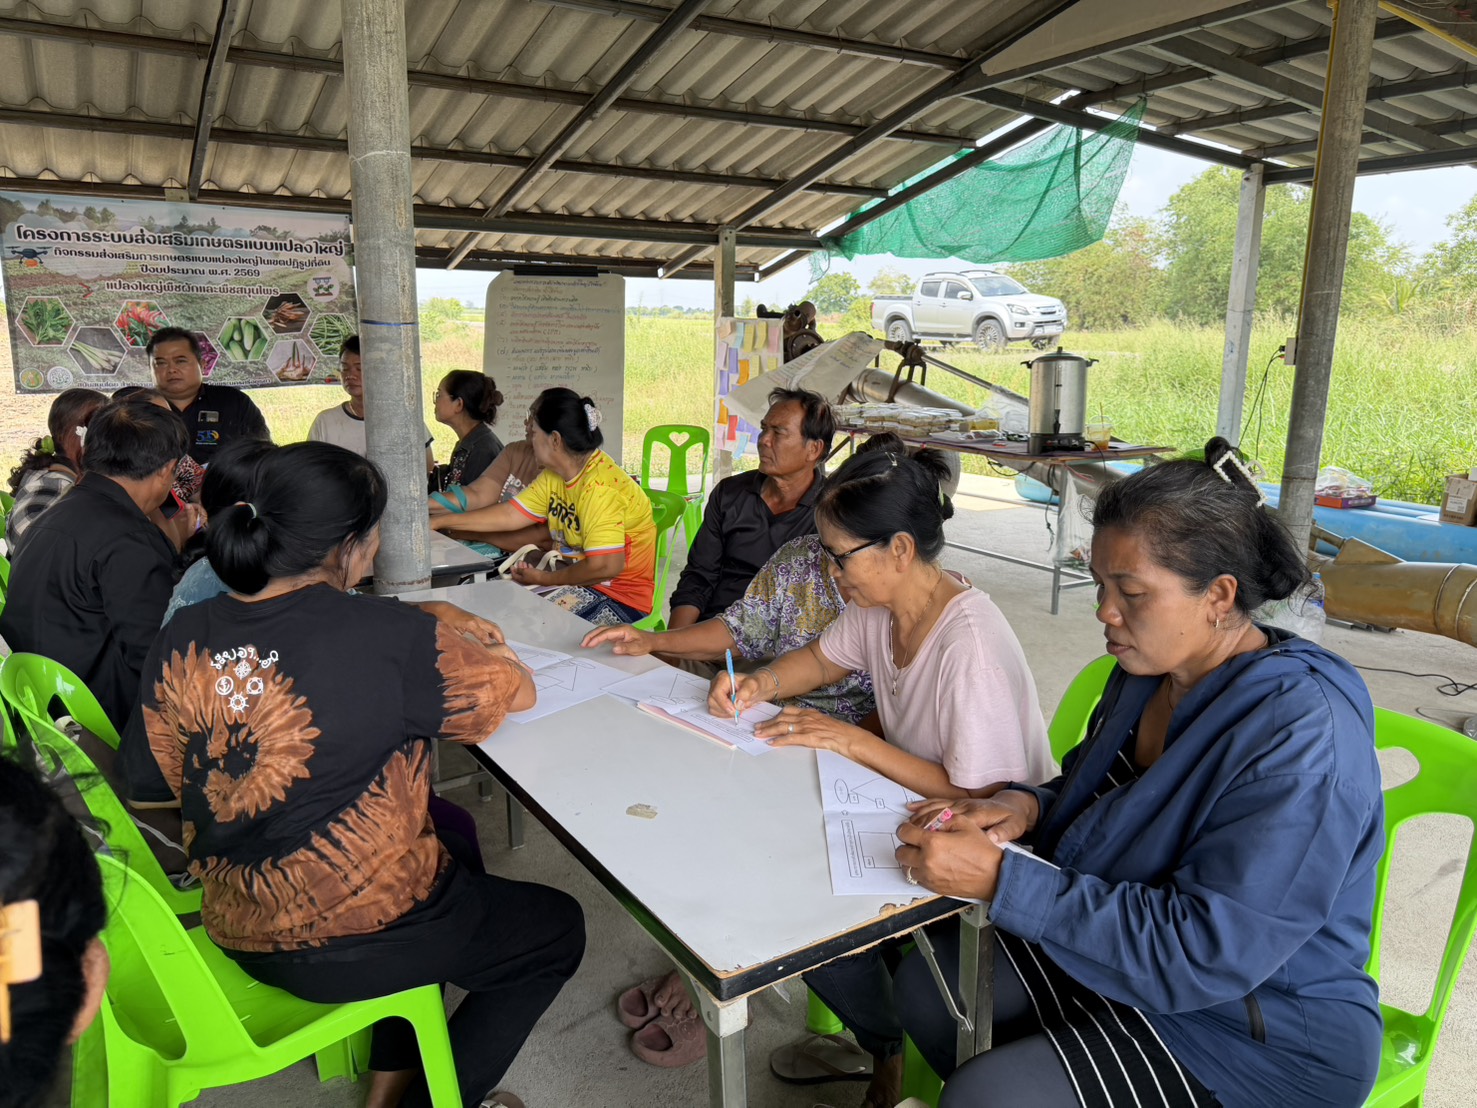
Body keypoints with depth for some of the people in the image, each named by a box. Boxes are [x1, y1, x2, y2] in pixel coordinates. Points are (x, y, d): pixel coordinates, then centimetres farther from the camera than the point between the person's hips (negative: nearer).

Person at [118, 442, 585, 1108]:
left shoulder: (181, 641, -6)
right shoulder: (381, 635, -23)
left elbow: (145, 791, 5)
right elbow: (519, 691, -10)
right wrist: (466, 651, 11)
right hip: (352, 943, -6)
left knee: (451, 829, 30)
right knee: (556, 928, 18)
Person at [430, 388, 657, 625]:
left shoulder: (599, 487, -25)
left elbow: (605, 566, -30)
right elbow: (510, 515, 11)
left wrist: (544, 578, -15)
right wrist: (439, 521, 11)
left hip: (621, 597, -9)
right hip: (578, 579, 9)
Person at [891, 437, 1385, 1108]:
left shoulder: (1300, 738, -29)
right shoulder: (1151, 670, -1)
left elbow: (1203, 952, -31)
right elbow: (1095, 793, 14)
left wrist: (1001, 880, -32)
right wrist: (1029, 807, -9)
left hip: (1256, 1047, -8)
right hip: (1121, 950, 8)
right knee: (927, 979, 3)